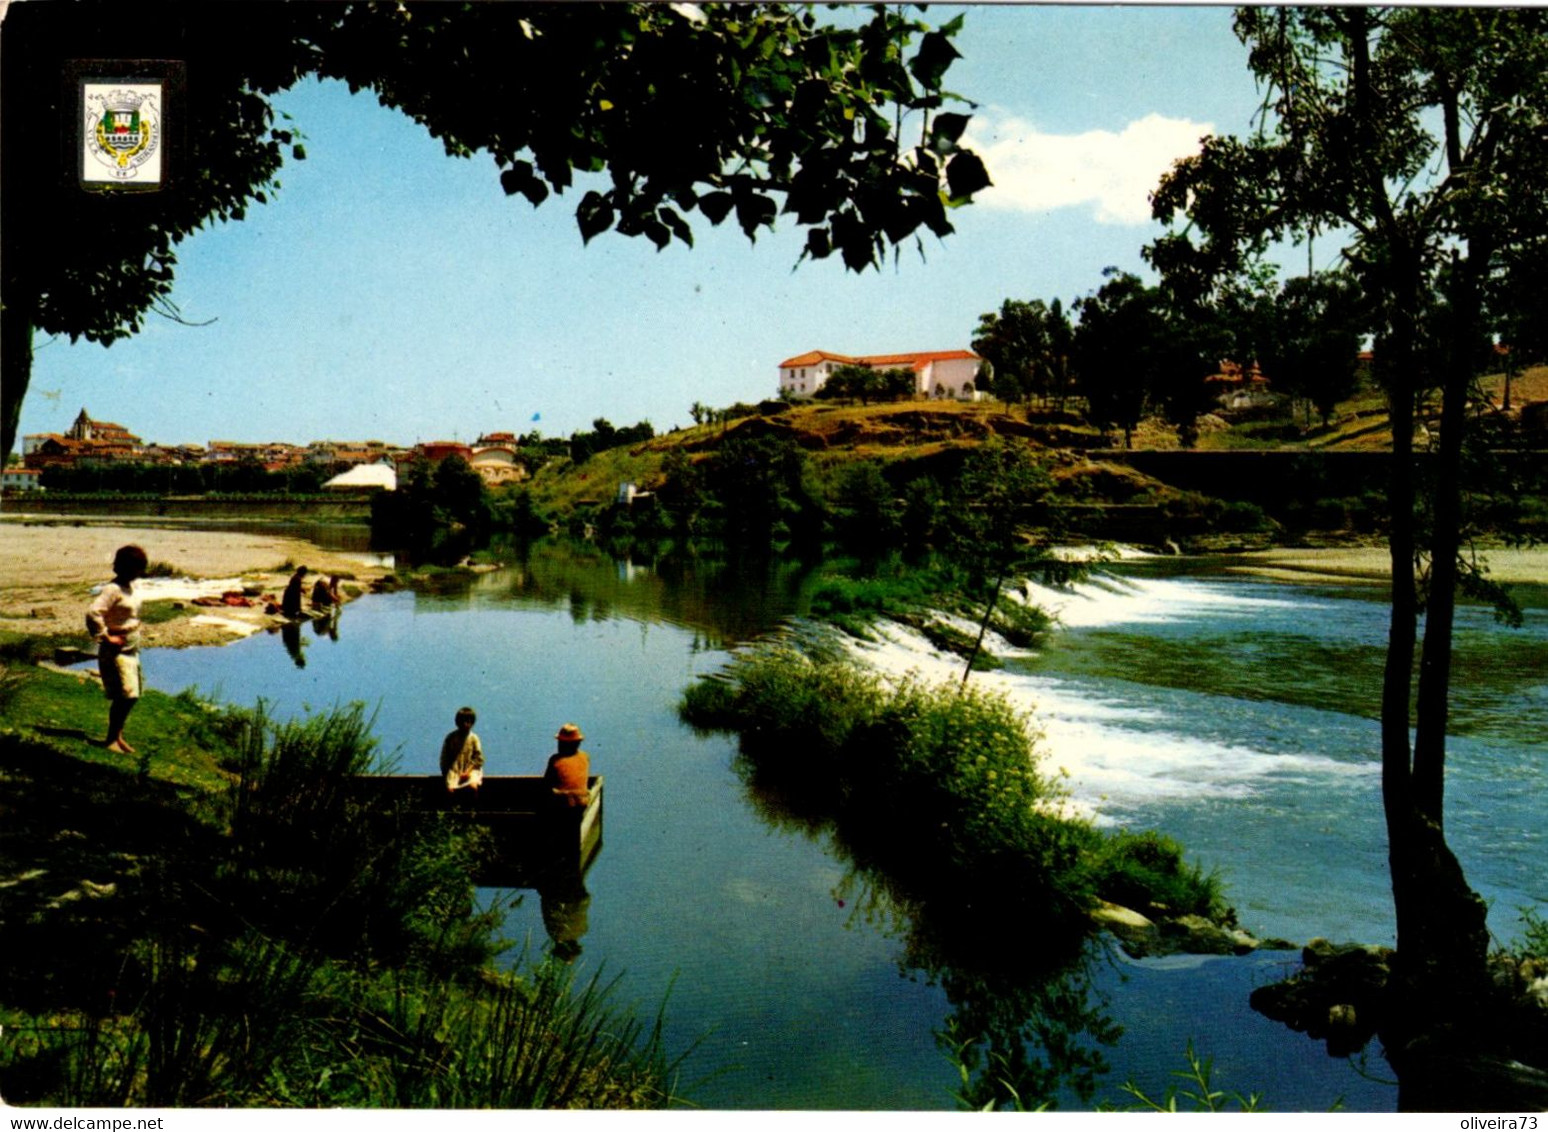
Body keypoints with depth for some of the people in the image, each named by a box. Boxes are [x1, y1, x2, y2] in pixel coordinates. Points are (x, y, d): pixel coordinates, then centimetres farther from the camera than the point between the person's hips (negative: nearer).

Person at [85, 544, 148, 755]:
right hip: (116, 651, -9)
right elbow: (92, 613, -30)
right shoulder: (112, 590, -18)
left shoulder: (131, 587, 9)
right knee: (126, 695, -10)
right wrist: (106, 638, -22)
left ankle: (118, 735, 24)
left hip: (131, 650, 9)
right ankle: (111, 739, 3)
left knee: (132, 695, 12)